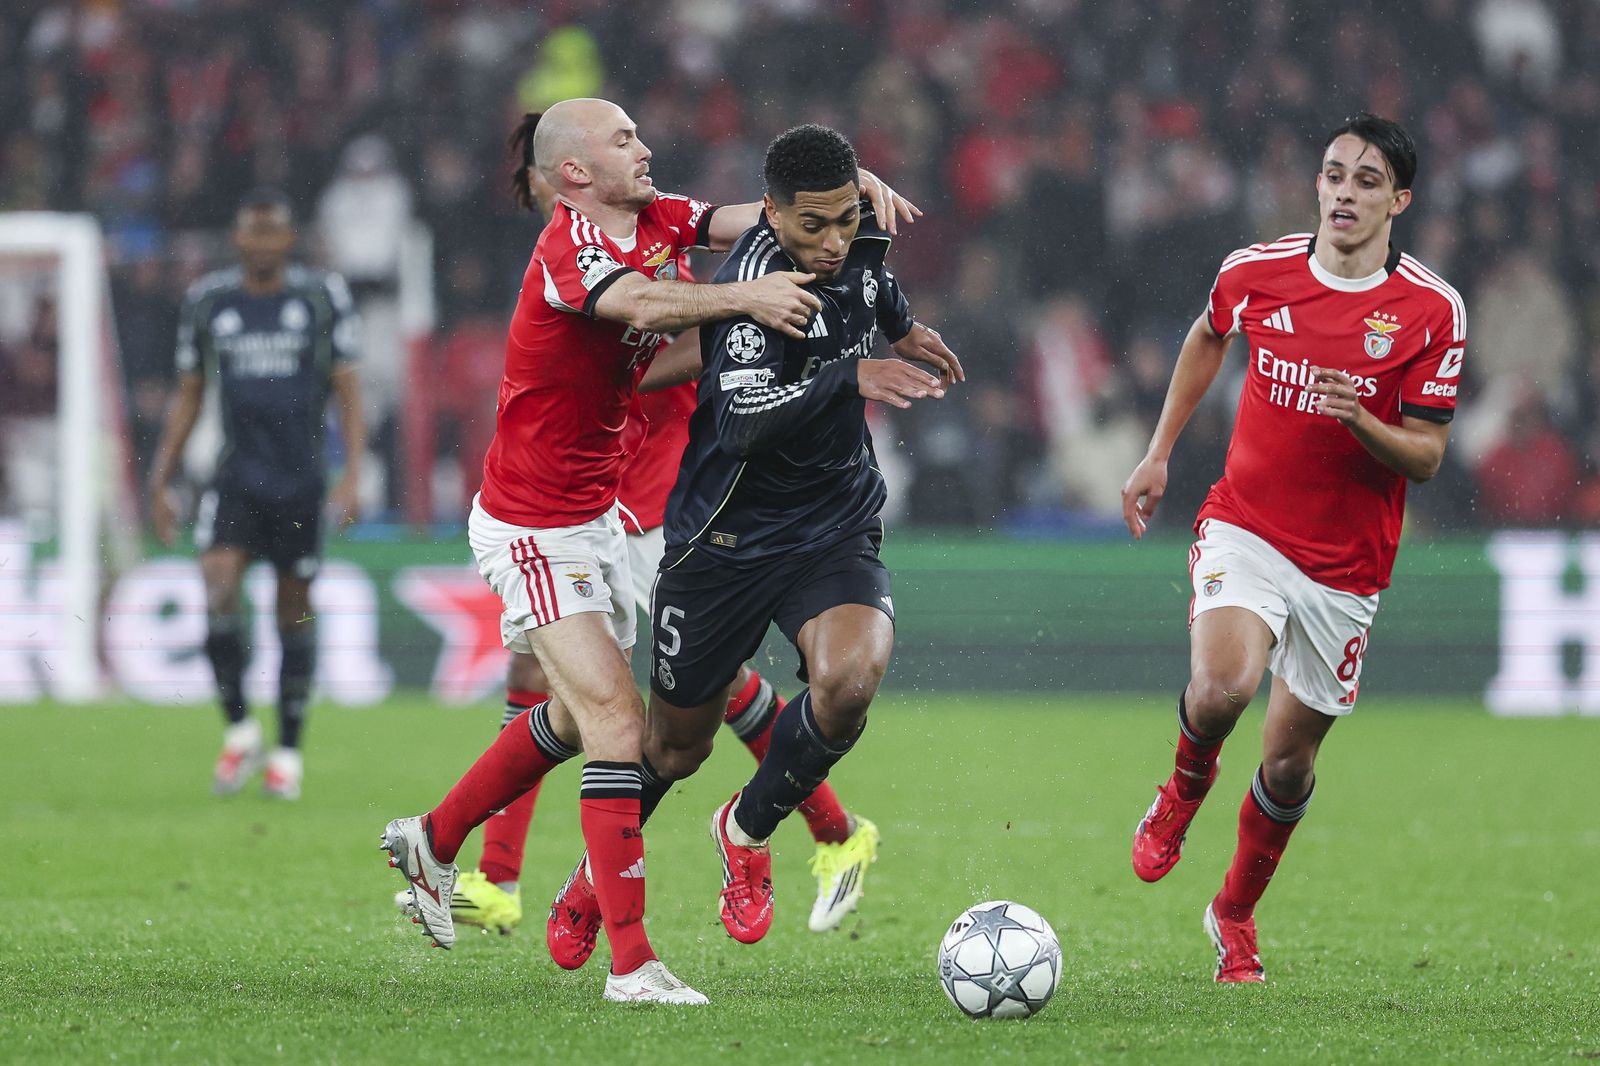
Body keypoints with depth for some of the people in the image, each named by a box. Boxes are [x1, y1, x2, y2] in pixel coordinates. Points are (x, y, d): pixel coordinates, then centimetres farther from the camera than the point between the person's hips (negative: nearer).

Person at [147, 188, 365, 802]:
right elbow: (188, 397, 14)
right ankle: (239, 731, -1)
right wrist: (160, 481, 10)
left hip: (301, 481, -1)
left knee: (295, 614, 4)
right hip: (235, 480, 1)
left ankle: (288, 752, 14)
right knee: (217, 596, -17)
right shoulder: (208, 303, 6)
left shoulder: (322, 298, 1)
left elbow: (347, 390, 3)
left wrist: (352, 473, -7)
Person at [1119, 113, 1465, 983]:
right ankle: (1184, 791, 7)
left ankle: (1235, 914, 34)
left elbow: (1426, 457, -5)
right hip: (1245, 530, 0)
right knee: (1221, 690, -28)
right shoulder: (1256, 272, -3)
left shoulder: (1432, 311, -8)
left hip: (1346, 567, 1)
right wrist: (1159, 452, 18)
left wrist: (1361, 421, -25)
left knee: (1289, 762, 8)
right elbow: (1208, 337, 21)